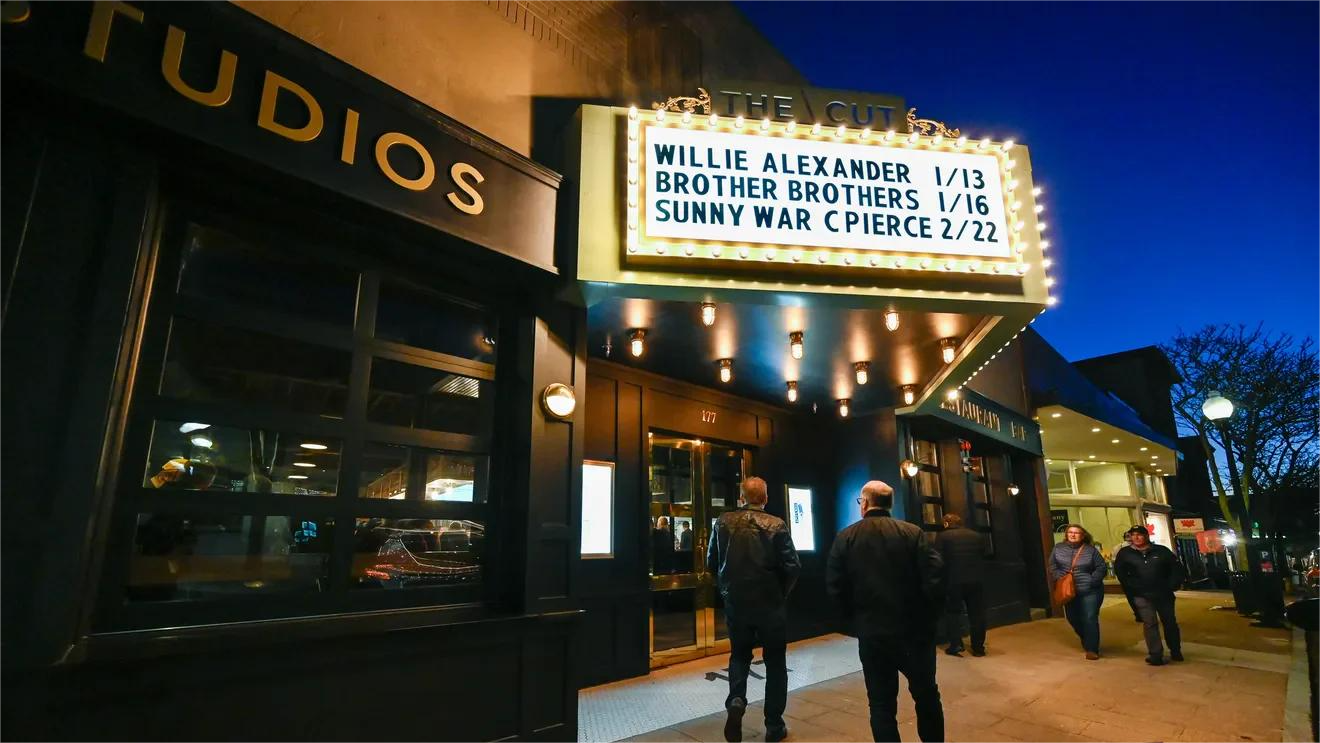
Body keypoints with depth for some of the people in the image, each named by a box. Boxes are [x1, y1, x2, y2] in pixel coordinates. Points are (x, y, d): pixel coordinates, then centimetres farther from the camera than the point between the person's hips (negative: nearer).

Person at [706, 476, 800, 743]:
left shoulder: (723, 521, -4)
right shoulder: (776, 525, -11)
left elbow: (711, 562, 2)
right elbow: (792, 567, -11)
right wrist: (781, 593, 7)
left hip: (734, 602, 2)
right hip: (769, 603, -2)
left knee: (739, 654, 21)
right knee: (775, 662, 15)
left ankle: (736, 701, -3)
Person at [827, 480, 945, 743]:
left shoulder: (845, 538, -4)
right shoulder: (913, 533, -7)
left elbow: (835, 587, -6)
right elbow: (934, 578, -12)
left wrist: (855, 620, 7)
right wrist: (929, 617, 2)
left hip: (871, 633, 0)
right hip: (914, 630, 0)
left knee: (881, 704, 10)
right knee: (927, 695, 20)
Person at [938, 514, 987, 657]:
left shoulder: (943, 536, -4)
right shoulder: (976, 536, 10)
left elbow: (940, 560, -7)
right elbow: (983, 557, 12)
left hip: (954, 581, -3)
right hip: (976, 580, 3)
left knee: (952, 612, 8)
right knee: (977, 614, 11)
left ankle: (956, 645, 0)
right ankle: (978, 647, 14)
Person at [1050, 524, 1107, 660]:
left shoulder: (1090, 550, -5)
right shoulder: (1058, 548, 3)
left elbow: (1101, 568, -4)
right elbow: (1053, 566, 6)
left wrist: (1092, 580, -16)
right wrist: (1060, 577, -10)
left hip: (1090, 591, -3)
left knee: (1090, 618, -8)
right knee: (1073, 619, 13)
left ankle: (1092, 649, 3)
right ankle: (1087, 641, 38)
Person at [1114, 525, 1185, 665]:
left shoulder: (1162, 551, 1)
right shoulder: (1125, 554, 0)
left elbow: (1177, 568, 4)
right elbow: (1120, 574, 3)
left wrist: (1172, 586, -2)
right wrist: (1133, 587, -5)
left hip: (1163, 594, 2)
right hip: (1141, 596, -1)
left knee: (1170, 622, 13)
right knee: (1150, 624, -7)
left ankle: (1175, 651, 30)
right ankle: (1155, 654, -4)